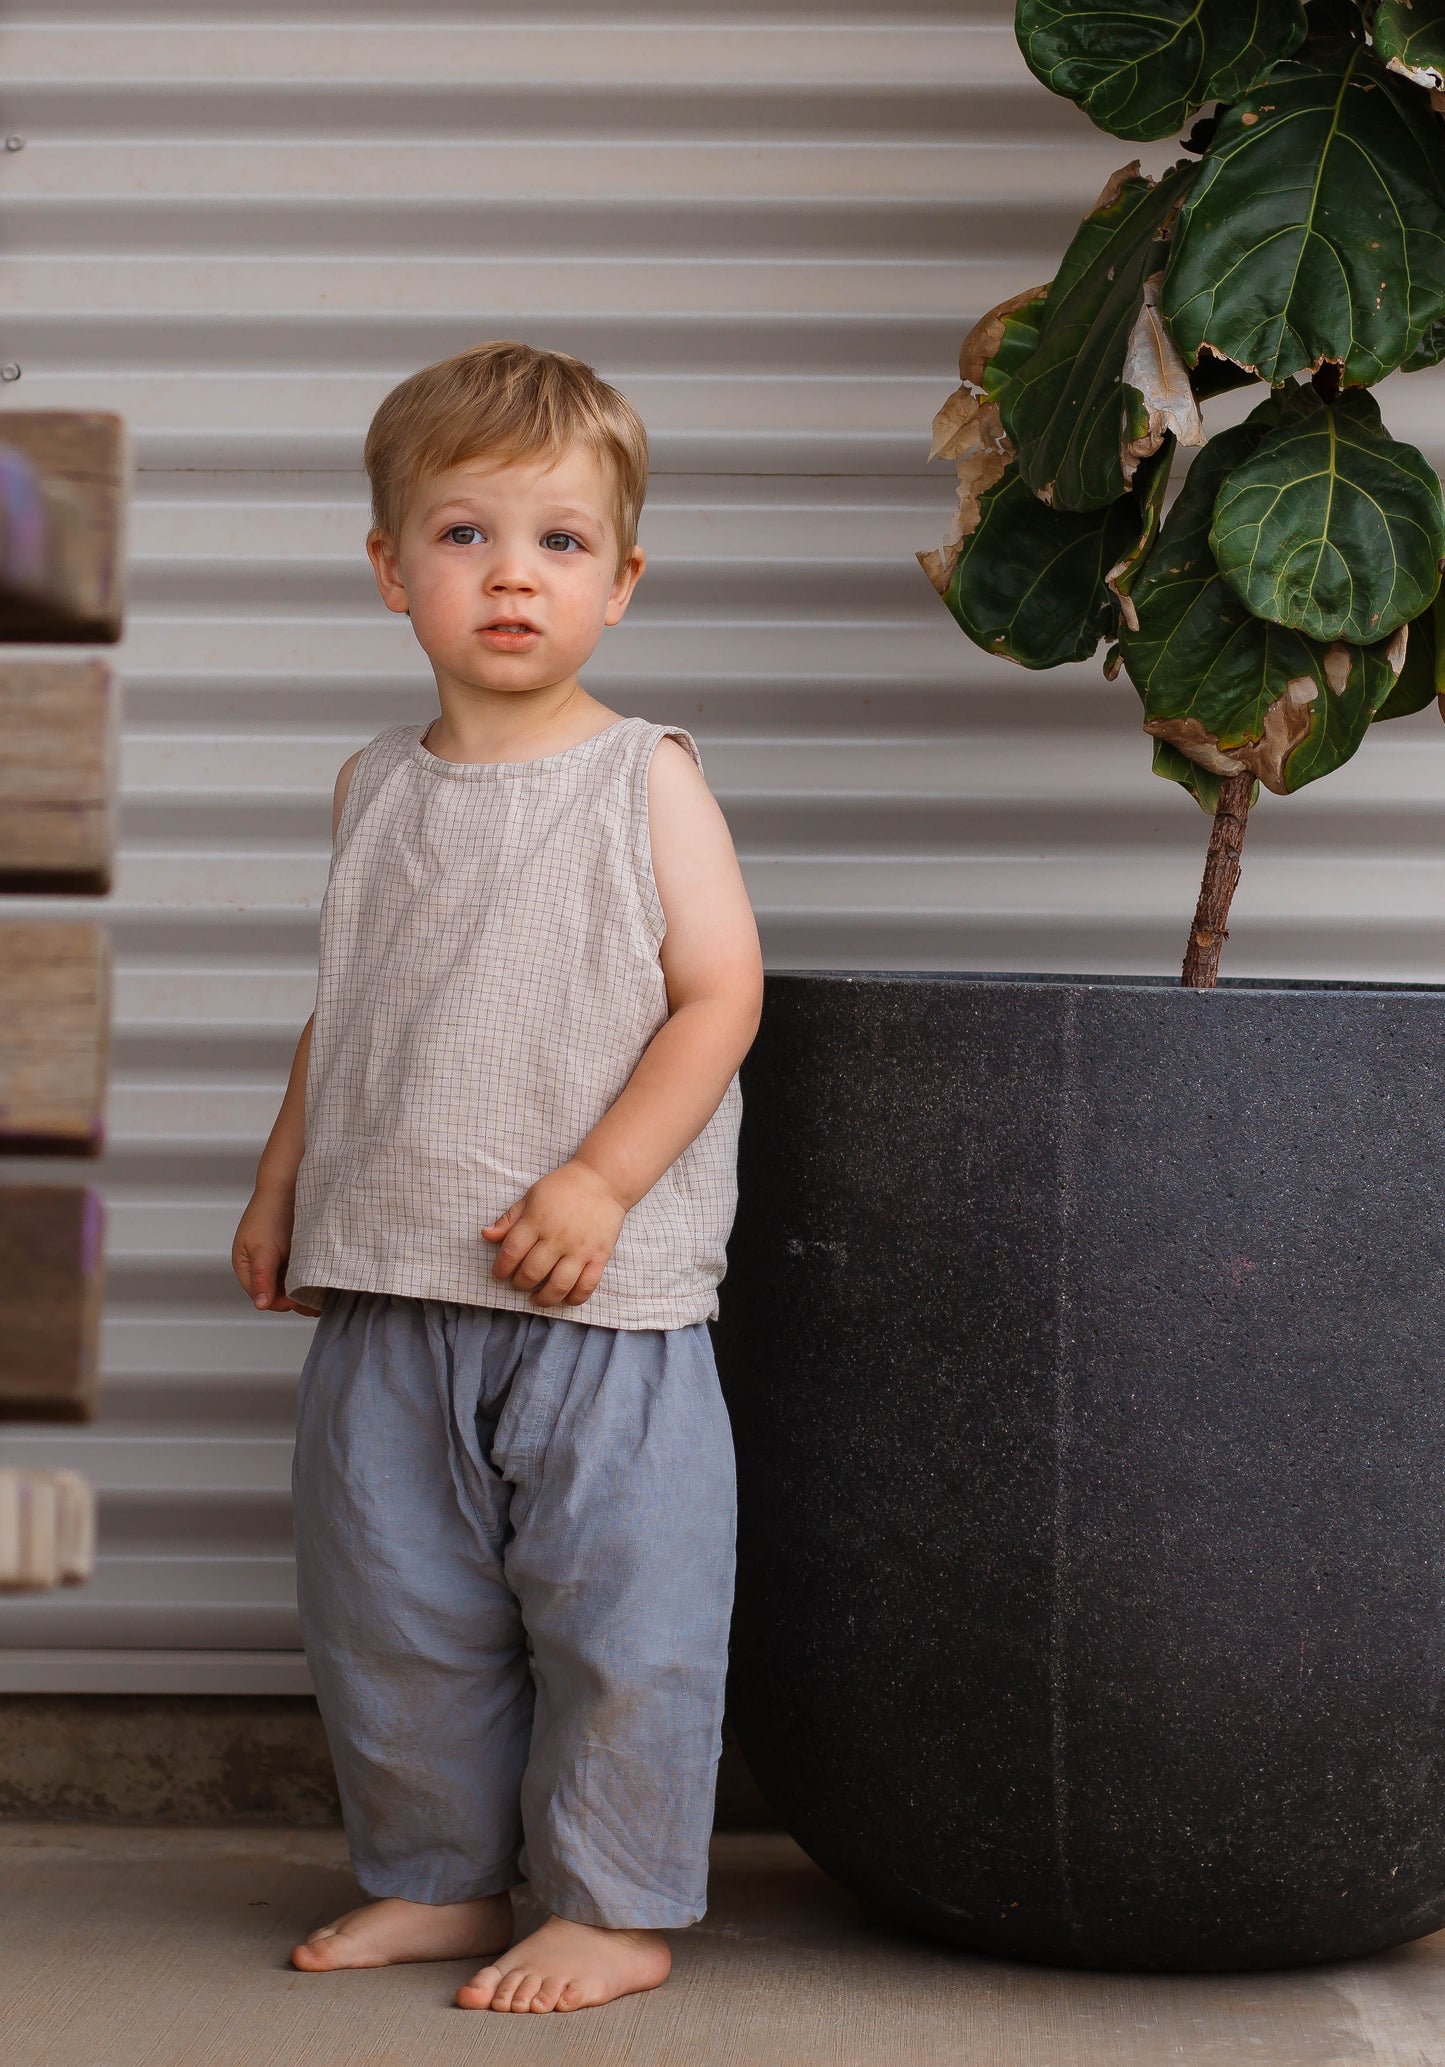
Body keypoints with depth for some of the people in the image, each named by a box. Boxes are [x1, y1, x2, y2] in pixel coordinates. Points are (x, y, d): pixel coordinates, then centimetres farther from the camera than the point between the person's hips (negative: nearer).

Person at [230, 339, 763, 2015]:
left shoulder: (645, 779, -4)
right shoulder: (378, 790, 10)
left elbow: (719, 996, -9)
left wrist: (599, 1183, -17)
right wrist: (281, 1181, 14)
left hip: (602, 1304, -5)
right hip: (387, 1290, 5)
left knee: (615, 1609, -1)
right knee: (392, 1612, 11)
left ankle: (614, 1907, 13)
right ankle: (436, 1879, 26)